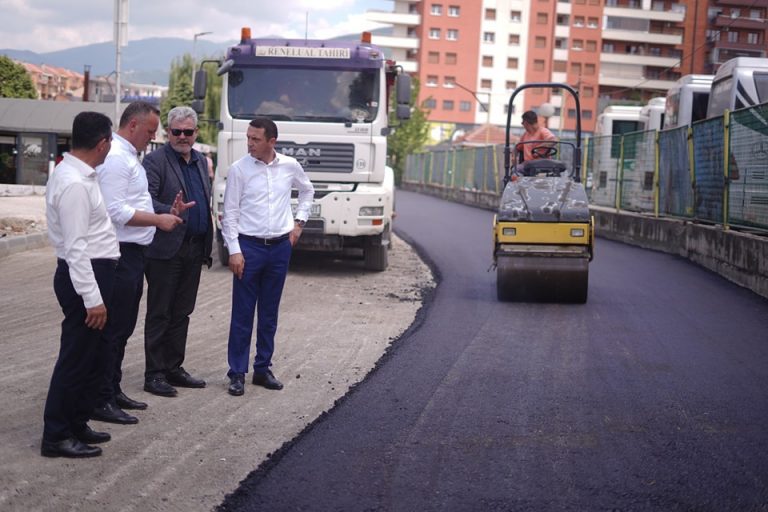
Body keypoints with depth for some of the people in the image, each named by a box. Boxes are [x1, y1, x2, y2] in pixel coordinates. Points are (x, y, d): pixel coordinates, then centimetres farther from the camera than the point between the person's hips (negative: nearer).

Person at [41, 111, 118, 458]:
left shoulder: (79, 175, 10)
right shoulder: (74, 183, -21)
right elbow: (76, 247, -23)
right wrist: (92, 298, -23)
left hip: (96, 271, 10)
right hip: (84, 275, -10)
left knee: (92, 355, 18)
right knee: (76, 357, -2)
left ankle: (77, 424, 29)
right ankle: (56, 436, 7)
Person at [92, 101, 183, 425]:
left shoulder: (127, 156, 17)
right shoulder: (116, 158, -16)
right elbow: (115, 211, -23)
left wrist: (166, 214, 17)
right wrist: (159, 220, -17)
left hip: (132, 253, 11)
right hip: (120, 254, -11)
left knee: (123, 327, 17)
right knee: (112, 328, -5)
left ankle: (112, 391, 27)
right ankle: (101, 401, 1)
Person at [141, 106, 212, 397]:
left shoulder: (200, 161, 15)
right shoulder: (155, 161, -8)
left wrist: (207, 248, 16)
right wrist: (170, 212, -36)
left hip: (194, 250, 7)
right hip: (165, 250, -7)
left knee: (181, 313, 13)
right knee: (159, 314, 0)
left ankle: (174, 368, 22)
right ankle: (154, 374, 5)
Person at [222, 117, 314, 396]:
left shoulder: (290, 166, 2)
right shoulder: (238, 169, -6)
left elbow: (307, 190, 22)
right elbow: (230, 213, -5)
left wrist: (299, 222, 13)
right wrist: (234, 250, -10)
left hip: (280, 247, 3)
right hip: (249, 246, -3)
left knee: (269, 313, 10)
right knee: (242, 313, 0)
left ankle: (262, 369, 20)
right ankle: (237, 373, 6)